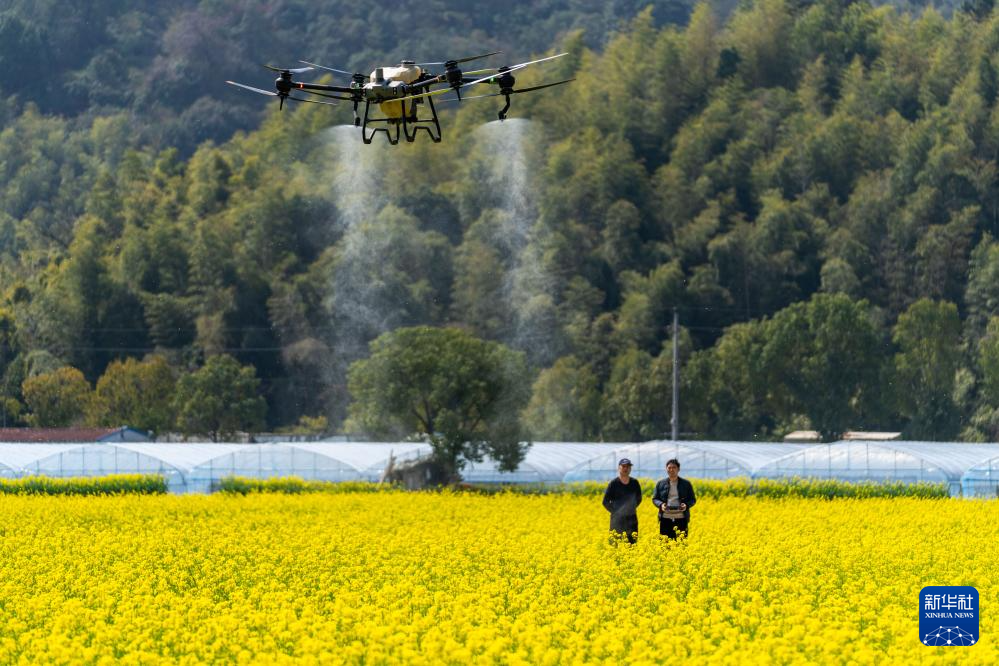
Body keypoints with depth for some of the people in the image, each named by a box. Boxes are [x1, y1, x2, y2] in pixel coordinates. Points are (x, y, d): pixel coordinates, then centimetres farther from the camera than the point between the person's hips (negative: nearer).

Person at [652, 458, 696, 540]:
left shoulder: (686, 484, 7)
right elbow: (655, 499, 12)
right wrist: (661, 505, -10)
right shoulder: (661, 484, 10)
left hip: (681, 519, -1)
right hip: (666, 519, 1)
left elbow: (692, 500, 11)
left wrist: (686, 505, -11)